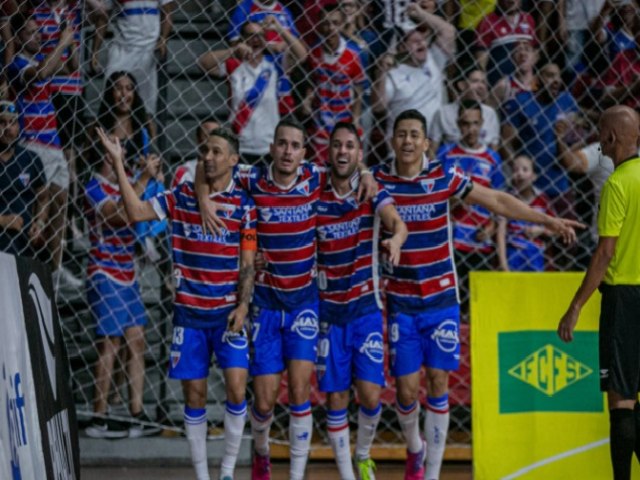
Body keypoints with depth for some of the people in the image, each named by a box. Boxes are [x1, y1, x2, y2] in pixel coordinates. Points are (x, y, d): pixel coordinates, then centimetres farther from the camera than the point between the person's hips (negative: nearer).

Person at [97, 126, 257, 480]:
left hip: (227, 313, -2)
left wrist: (243, 305, -13)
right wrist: (118, 164, -12)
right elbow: (136, 212, -7)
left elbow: (248, 262, -1)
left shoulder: (243, 204, -1)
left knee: (236, 389, -13)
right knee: (194, 396, 4)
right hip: (189, 313, 2)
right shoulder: (181, 197, 4)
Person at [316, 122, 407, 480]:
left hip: (367, 309, -1)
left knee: (370, 394, -8)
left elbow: (397, 222, -22)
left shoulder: (372, 193, -4)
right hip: (329, 312, 1)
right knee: (336, 400, 1)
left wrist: (395, 240, -45)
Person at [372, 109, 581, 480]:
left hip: (441, 299, 0)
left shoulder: (444, 177, -5)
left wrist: (548, 220, -1)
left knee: (438, 381, -2)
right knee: (407, 387, -3)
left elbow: (497, 201, 1)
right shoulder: (378, 179, -5)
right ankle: (414, 449, 28)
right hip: (400, 303, 0)